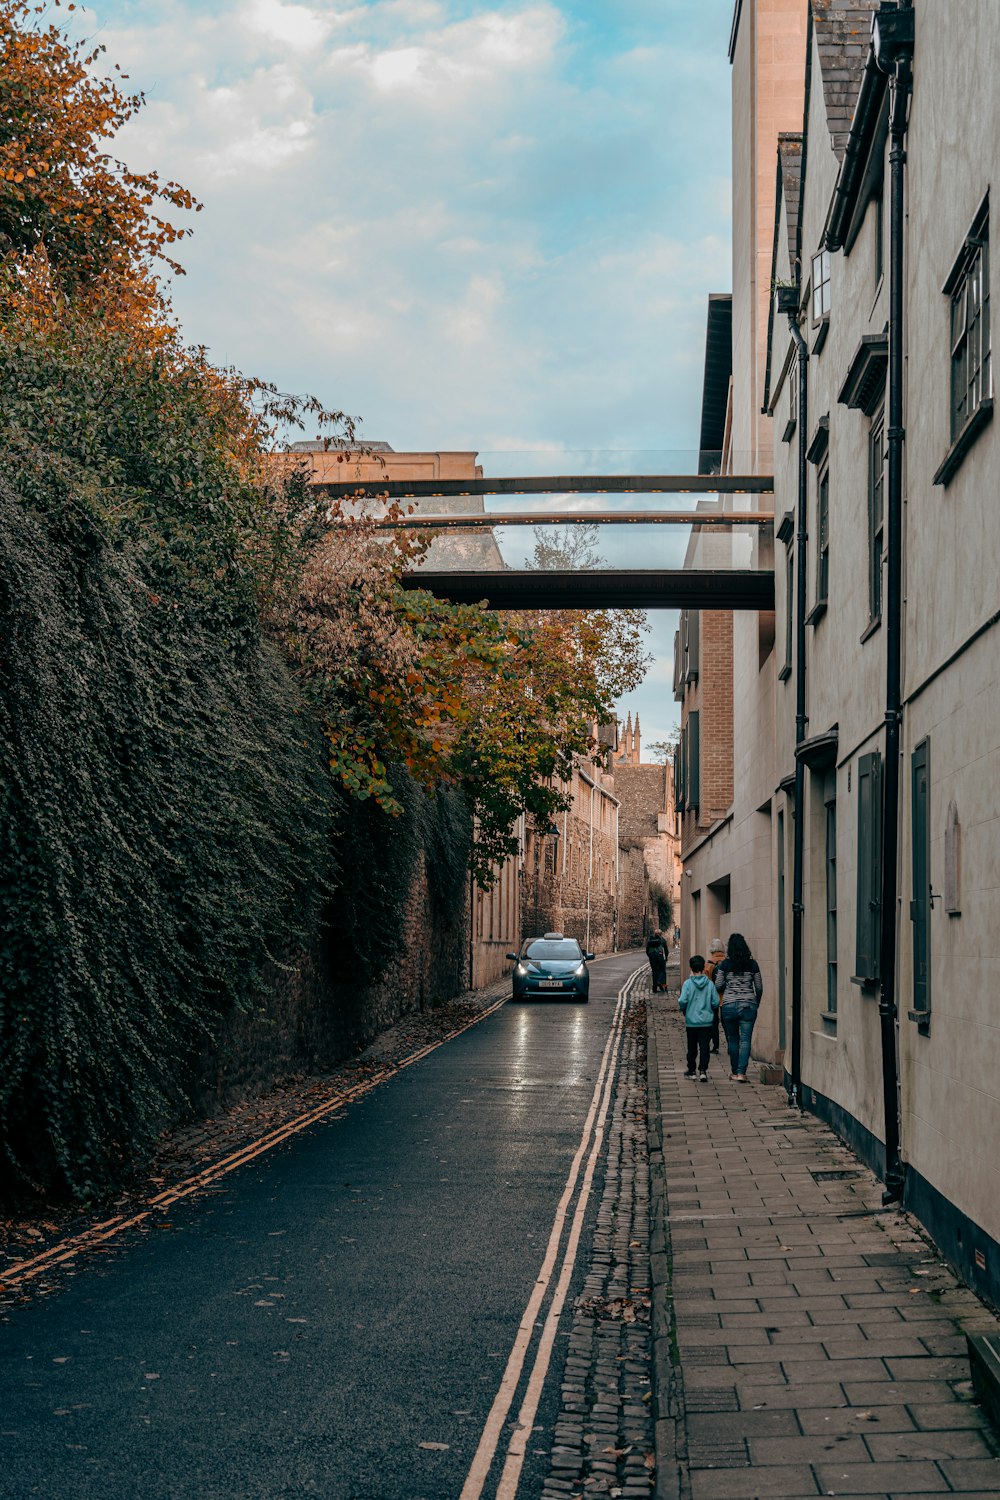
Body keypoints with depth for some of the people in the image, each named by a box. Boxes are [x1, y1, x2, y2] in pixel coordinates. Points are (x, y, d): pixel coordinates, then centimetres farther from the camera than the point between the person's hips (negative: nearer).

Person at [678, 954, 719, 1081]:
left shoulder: (688, 983, -9)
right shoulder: (709, 984, -5)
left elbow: (682, 1000, -15)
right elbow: (716, 1003, -4)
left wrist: (684, 1010, 5)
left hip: (691, 1021, 0)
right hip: (707, 1021, 0)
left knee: (692, 1047, 12)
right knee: (704, 1046, 2)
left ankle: (691, 1071, 20)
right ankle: (703, 1070, -9)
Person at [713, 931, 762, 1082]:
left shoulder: (725, 964, -3)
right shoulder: (753, 963, 1)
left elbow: (718, 986, -1)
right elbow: (759, 987, 7)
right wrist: (756, 1003, 20)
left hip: (729, 1005, 0)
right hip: (748, 1005, 0)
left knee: (732, 1040, 12)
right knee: (745, 1040, 0)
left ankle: (735, 1072, 17)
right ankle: (741, 1073, -11)